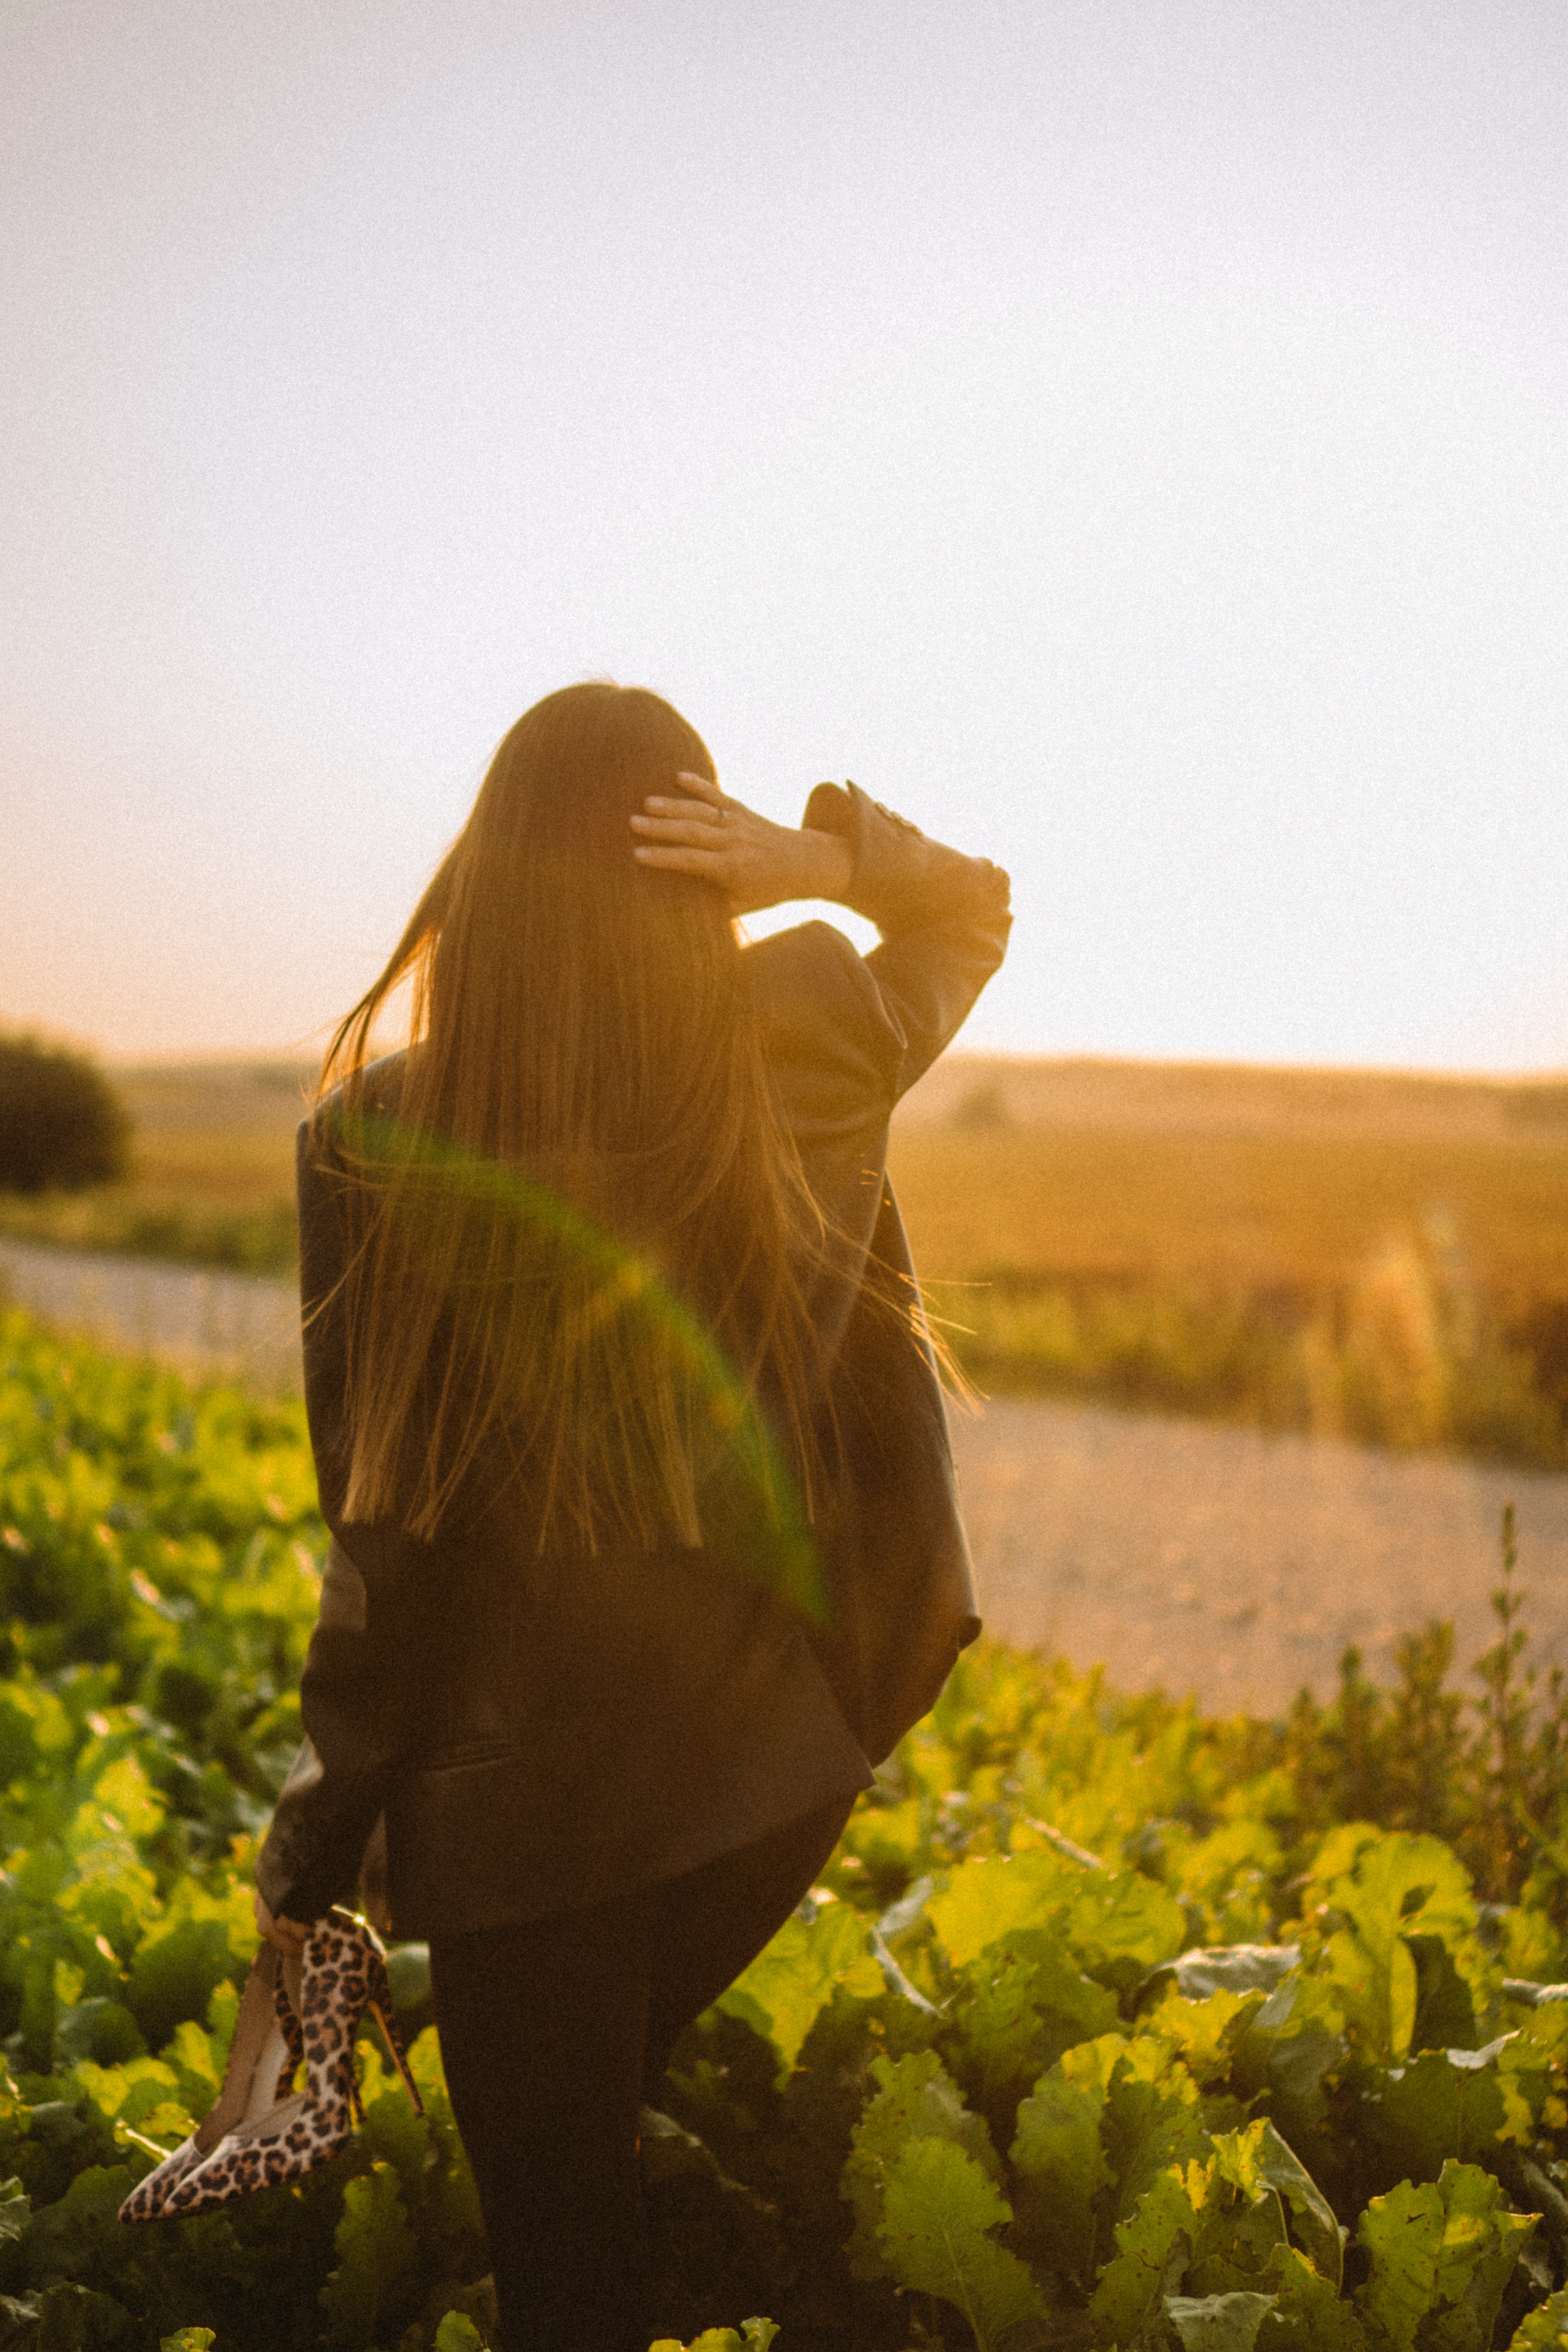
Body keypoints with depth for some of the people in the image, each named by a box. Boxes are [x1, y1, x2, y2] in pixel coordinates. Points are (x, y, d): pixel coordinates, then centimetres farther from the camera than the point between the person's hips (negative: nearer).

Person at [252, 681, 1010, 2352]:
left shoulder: (372, 1147, -18)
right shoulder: (816, 1056, -10)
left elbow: (388, 1530, -13)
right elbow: (973, 904, 12)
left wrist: (309, 1855, 1)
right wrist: (833, 855, -10)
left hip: (523, 1785, -3)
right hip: (779, 1746, 4)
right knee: (593, 2116, 30)